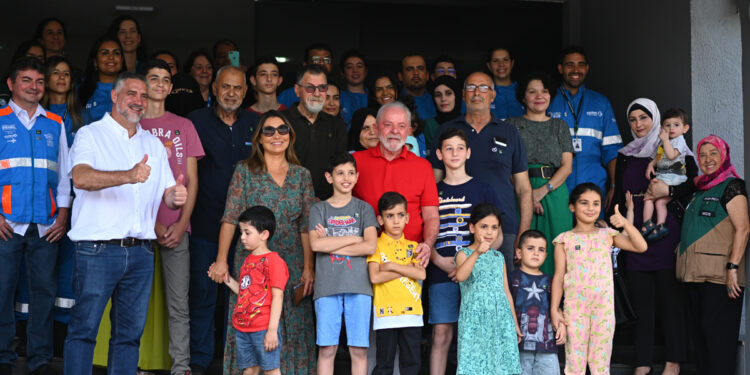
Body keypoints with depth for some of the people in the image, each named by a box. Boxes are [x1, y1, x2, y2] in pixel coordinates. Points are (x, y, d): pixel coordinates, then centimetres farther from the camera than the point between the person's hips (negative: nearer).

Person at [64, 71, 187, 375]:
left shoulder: (153, 144, 18)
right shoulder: (90, 135, 1)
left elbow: (166, 194, 16)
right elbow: (81, 178, -18)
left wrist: (176, 197, -10)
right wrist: (128, 176, -34)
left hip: (140, 252, 5)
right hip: (98, 250, -5)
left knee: (130, 332, 9)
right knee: (84, 328, -4)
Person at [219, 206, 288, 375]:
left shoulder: (273, 260, -10)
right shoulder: (248, 260, 16)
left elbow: (277, 296, -14)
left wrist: (272, 330, -18)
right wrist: (227, 279, 13)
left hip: (264, 329, -8)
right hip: (242, 328, 8)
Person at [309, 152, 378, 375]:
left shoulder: (364, 209, 9)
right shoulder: (319, 209, 9)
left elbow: (370, 246, -5)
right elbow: (315, 244, -7)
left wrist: (331, 245, -6)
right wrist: (353, 239, -5)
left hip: (358, 286, 0)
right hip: (327, 287, 0)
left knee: (359, 348, 1)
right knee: (327, 348, 1)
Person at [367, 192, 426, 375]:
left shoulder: (412, 247, 12)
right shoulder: (376, 245, 3)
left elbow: (421, 274, -4)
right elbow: (374, 277, -11)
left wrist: (392, 266, -8)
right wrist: (407, 268, -7)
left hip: (411, 311, 3)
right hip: (386, 312, -3)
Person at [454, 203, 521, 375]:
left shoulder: (499, 257, 14)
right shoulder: (464, 254, -1)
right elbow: (460, 276, -23)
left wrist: (514, 322, 18)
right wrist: (477, 253, -34)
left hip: (500, 318, 4)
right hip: (474, 319, -4)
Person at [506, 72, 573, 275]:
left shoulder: (560, 126, 15)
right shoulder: (512, 125, 10)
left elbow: (566, 166, 5)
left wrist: (543, 190, -10)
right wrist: (526, 193, -14)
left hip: (554, 192, 2)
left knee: (554, 248, -4)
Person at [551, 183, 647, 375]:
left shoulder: (607, 235, 8)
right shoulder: (565, 240, 3)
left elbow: (641, 246, -2)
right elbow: (559, 277, 2)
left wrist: (626, 224, -13)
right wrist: (554, 310, -1)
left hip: (604, 306, 1)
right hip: (575, 307, -1)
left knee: (601, 358, 6)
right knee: (574, 359, 2)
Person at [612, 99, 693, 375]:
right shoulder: (624, 157, 15)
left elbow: (694, 186, -4)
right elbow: (618, 197, 19)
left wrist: (667, 191, -17)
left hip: (666, 235, -4)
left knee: (671, 297, -1)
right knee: (641, 298, 5)